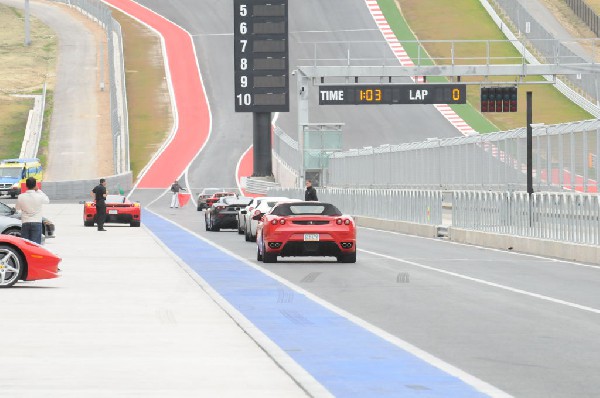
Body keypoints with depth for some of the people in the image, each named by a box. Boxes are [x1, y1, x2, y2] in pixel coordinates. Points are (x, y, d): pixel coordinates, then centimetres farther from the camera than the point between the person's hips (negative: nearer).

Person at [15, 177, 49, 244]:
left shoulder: (21, 197, -6)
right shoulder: (39, 196, -10)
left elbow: (17, 208, 12)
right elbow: (47, 200, 13)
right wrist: (38, 190, 15)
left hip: (25, 223, 1)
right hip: (36, 223, -1)